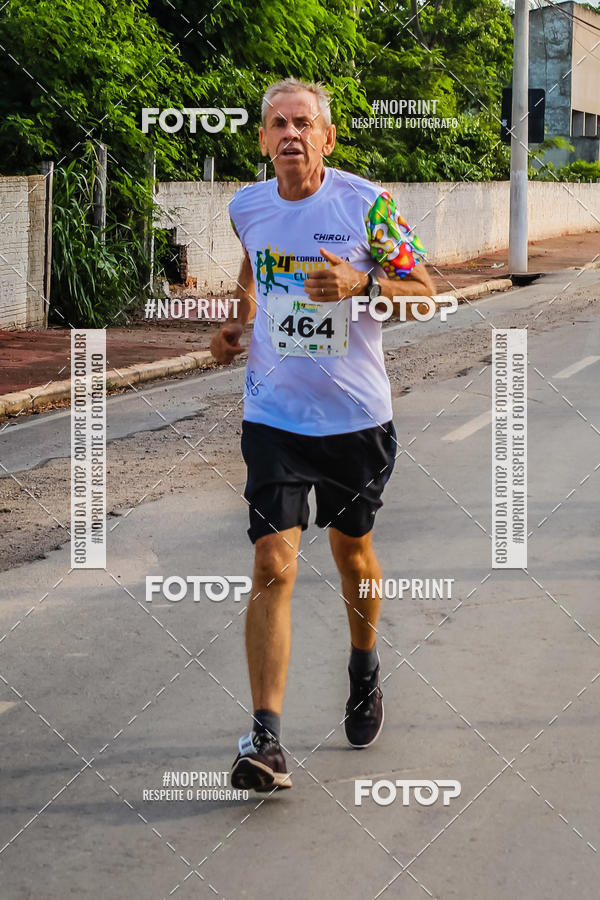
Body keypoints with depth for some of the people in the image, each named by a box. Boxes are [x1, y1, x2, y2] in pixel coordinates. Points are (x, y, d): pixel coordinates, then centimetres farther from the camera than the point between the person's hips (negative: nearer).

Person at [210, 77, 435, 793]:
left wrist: (361, 284, -21)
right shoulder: (245, 207, 0)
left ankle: (364, 669, 46)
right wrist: (237, 323, 4)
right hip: (273, 416, 1)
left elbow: (424, 290, -3)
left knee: (352, 553, 17)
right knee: (273, 566, -12)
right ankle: (265, 735, -13)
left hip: (357, 416, 0)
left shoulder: (366, 203, -9)